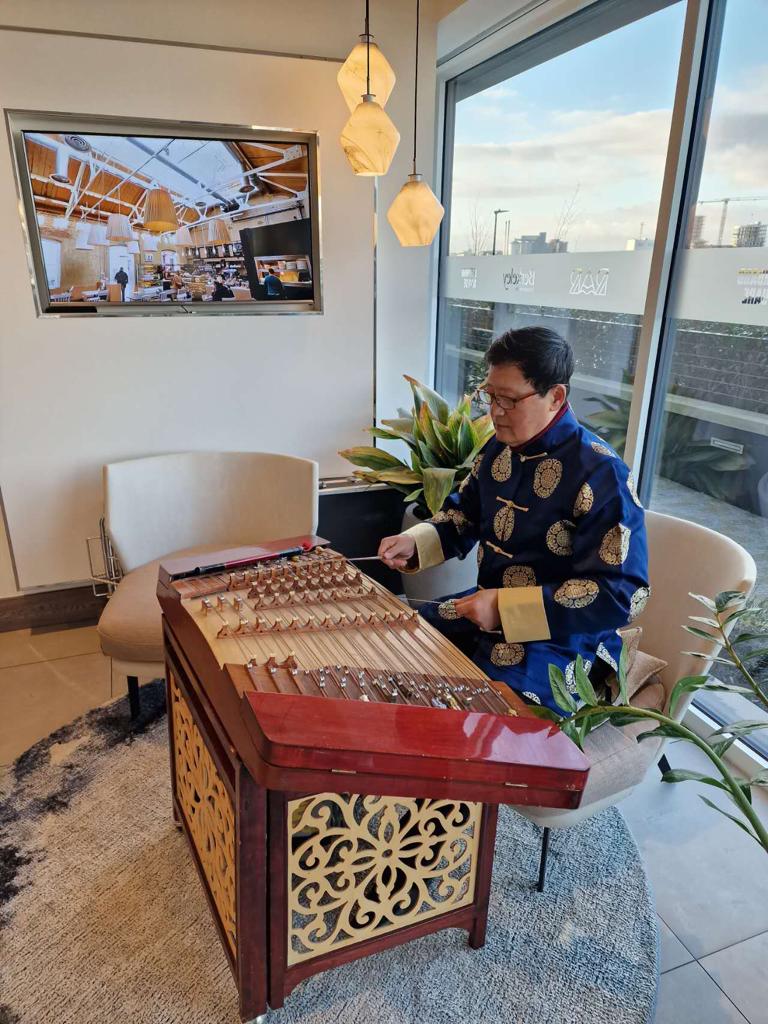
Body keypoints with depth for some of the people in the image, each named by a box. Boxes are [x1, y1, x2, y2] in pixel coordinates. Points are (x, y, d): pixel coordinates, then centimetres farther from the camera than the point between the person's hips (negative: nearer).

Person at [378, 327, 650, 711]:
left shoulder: (600, 474, -22)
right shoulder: (499, 449, 2)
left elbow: (621, 594, -25)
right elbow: (464, 514, 17)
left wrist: (506, 608, -29)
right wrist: (414, 541, -4)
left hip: (562, 635, -7)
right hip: (490, 608, 8)